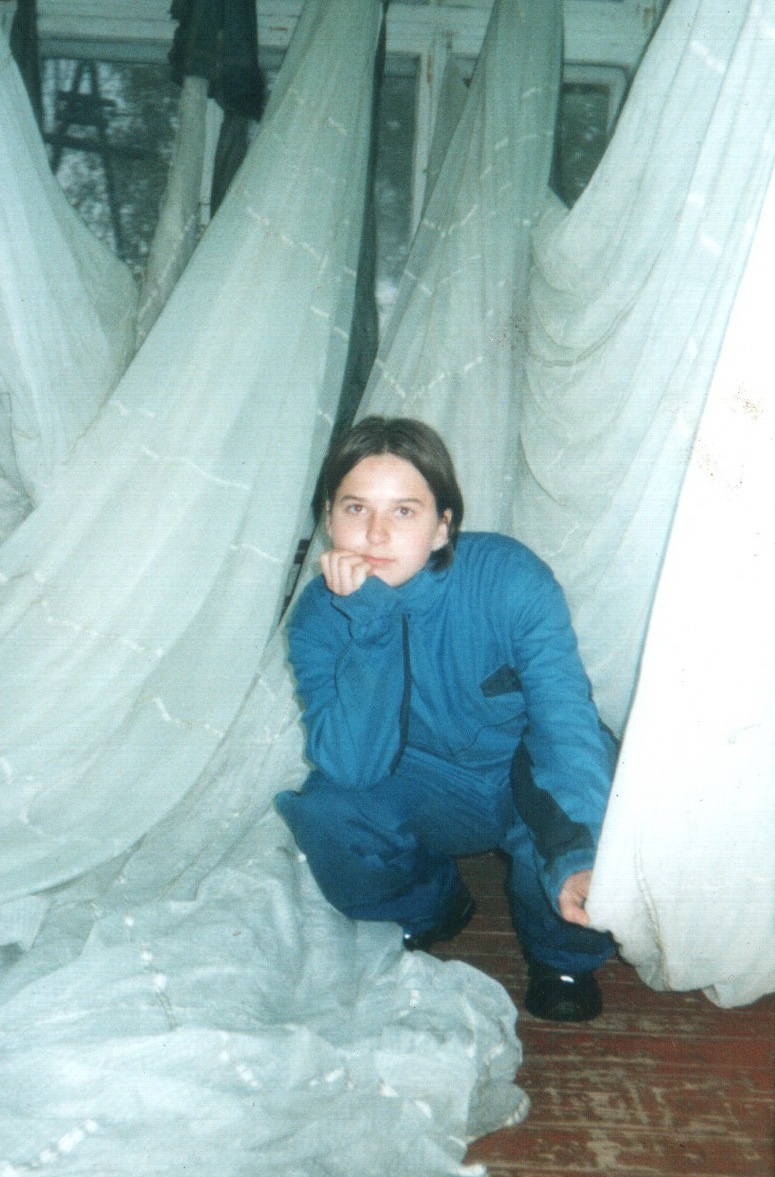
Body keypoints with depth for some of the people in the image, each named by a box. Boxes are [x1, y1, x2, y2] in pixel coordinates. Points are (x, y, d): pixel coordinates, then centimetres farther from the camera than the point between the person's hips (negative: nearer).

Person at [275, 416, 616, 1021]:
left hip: (529, 781, -1)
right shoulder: (320, 618, -18)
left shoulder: (511, 577, -25)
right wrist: (370, 625, -37)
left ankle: (562, 952, 0)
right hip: (429, 796, 2)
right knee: (324, 815, -26)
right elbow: (352, 767, -28)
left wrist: (578, 857, -47)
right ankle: (431, 903, 9)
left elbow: (566, 721, -32)